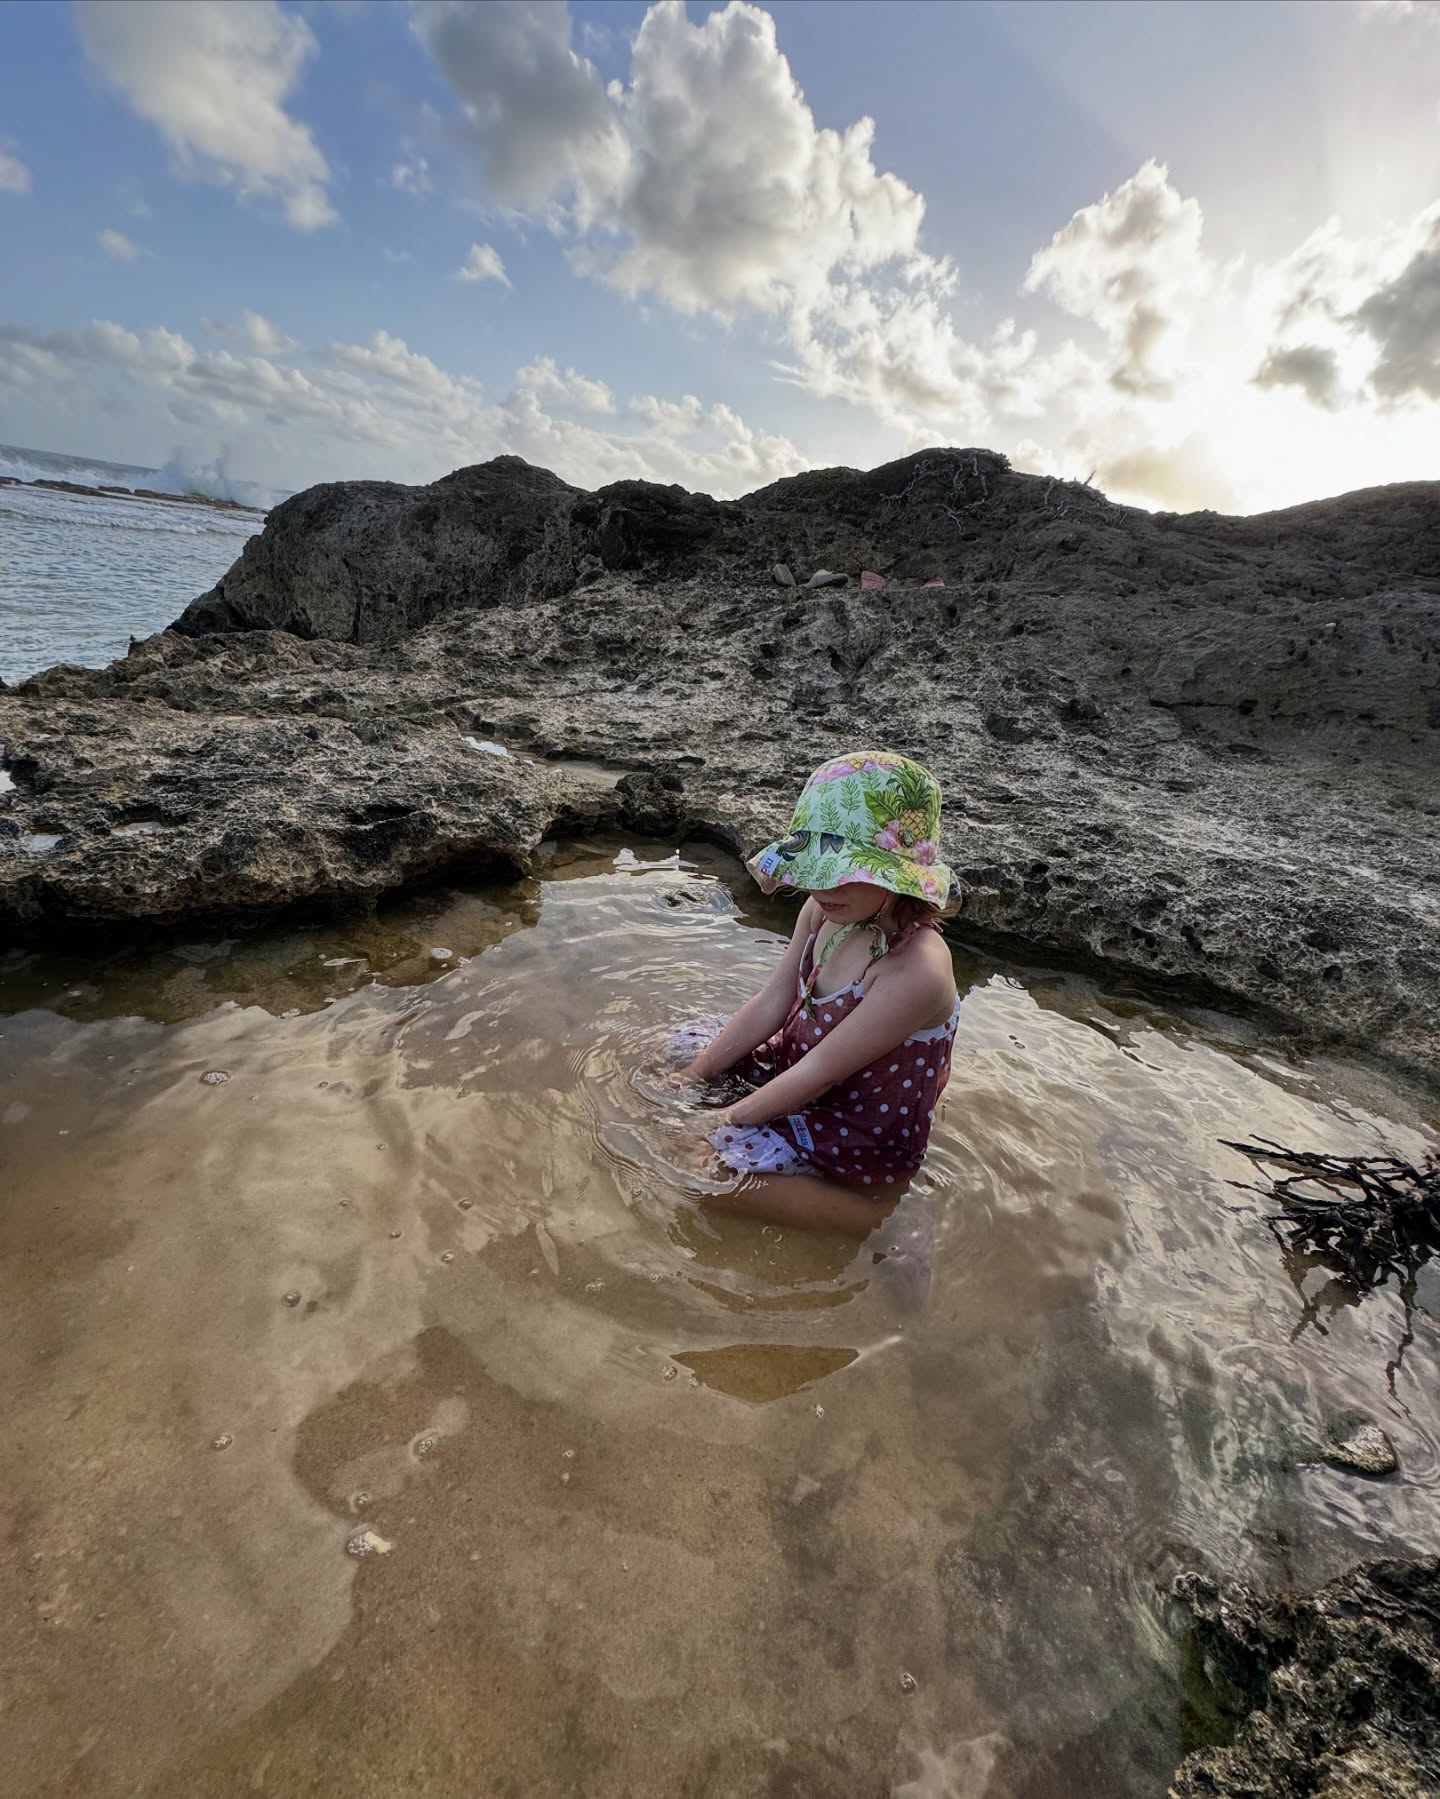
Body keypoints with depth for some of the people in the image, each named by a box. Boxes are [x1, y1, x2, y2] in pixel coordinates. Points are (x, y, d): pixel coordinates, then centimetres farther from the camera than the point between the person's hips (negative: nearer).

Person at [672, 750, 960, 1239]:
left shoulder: (916, 971, -35)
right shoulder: (824, 910, -13)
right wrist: (691, 1080, -5)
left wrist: (723, 1121, -18)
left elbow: (820, 1073, -28)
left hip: (866, 1130, -7)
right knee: (689, 1042, 8)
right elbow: (771, 1003, -6)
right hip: (804, 1071, 8)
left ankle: (873, 1215, -5)